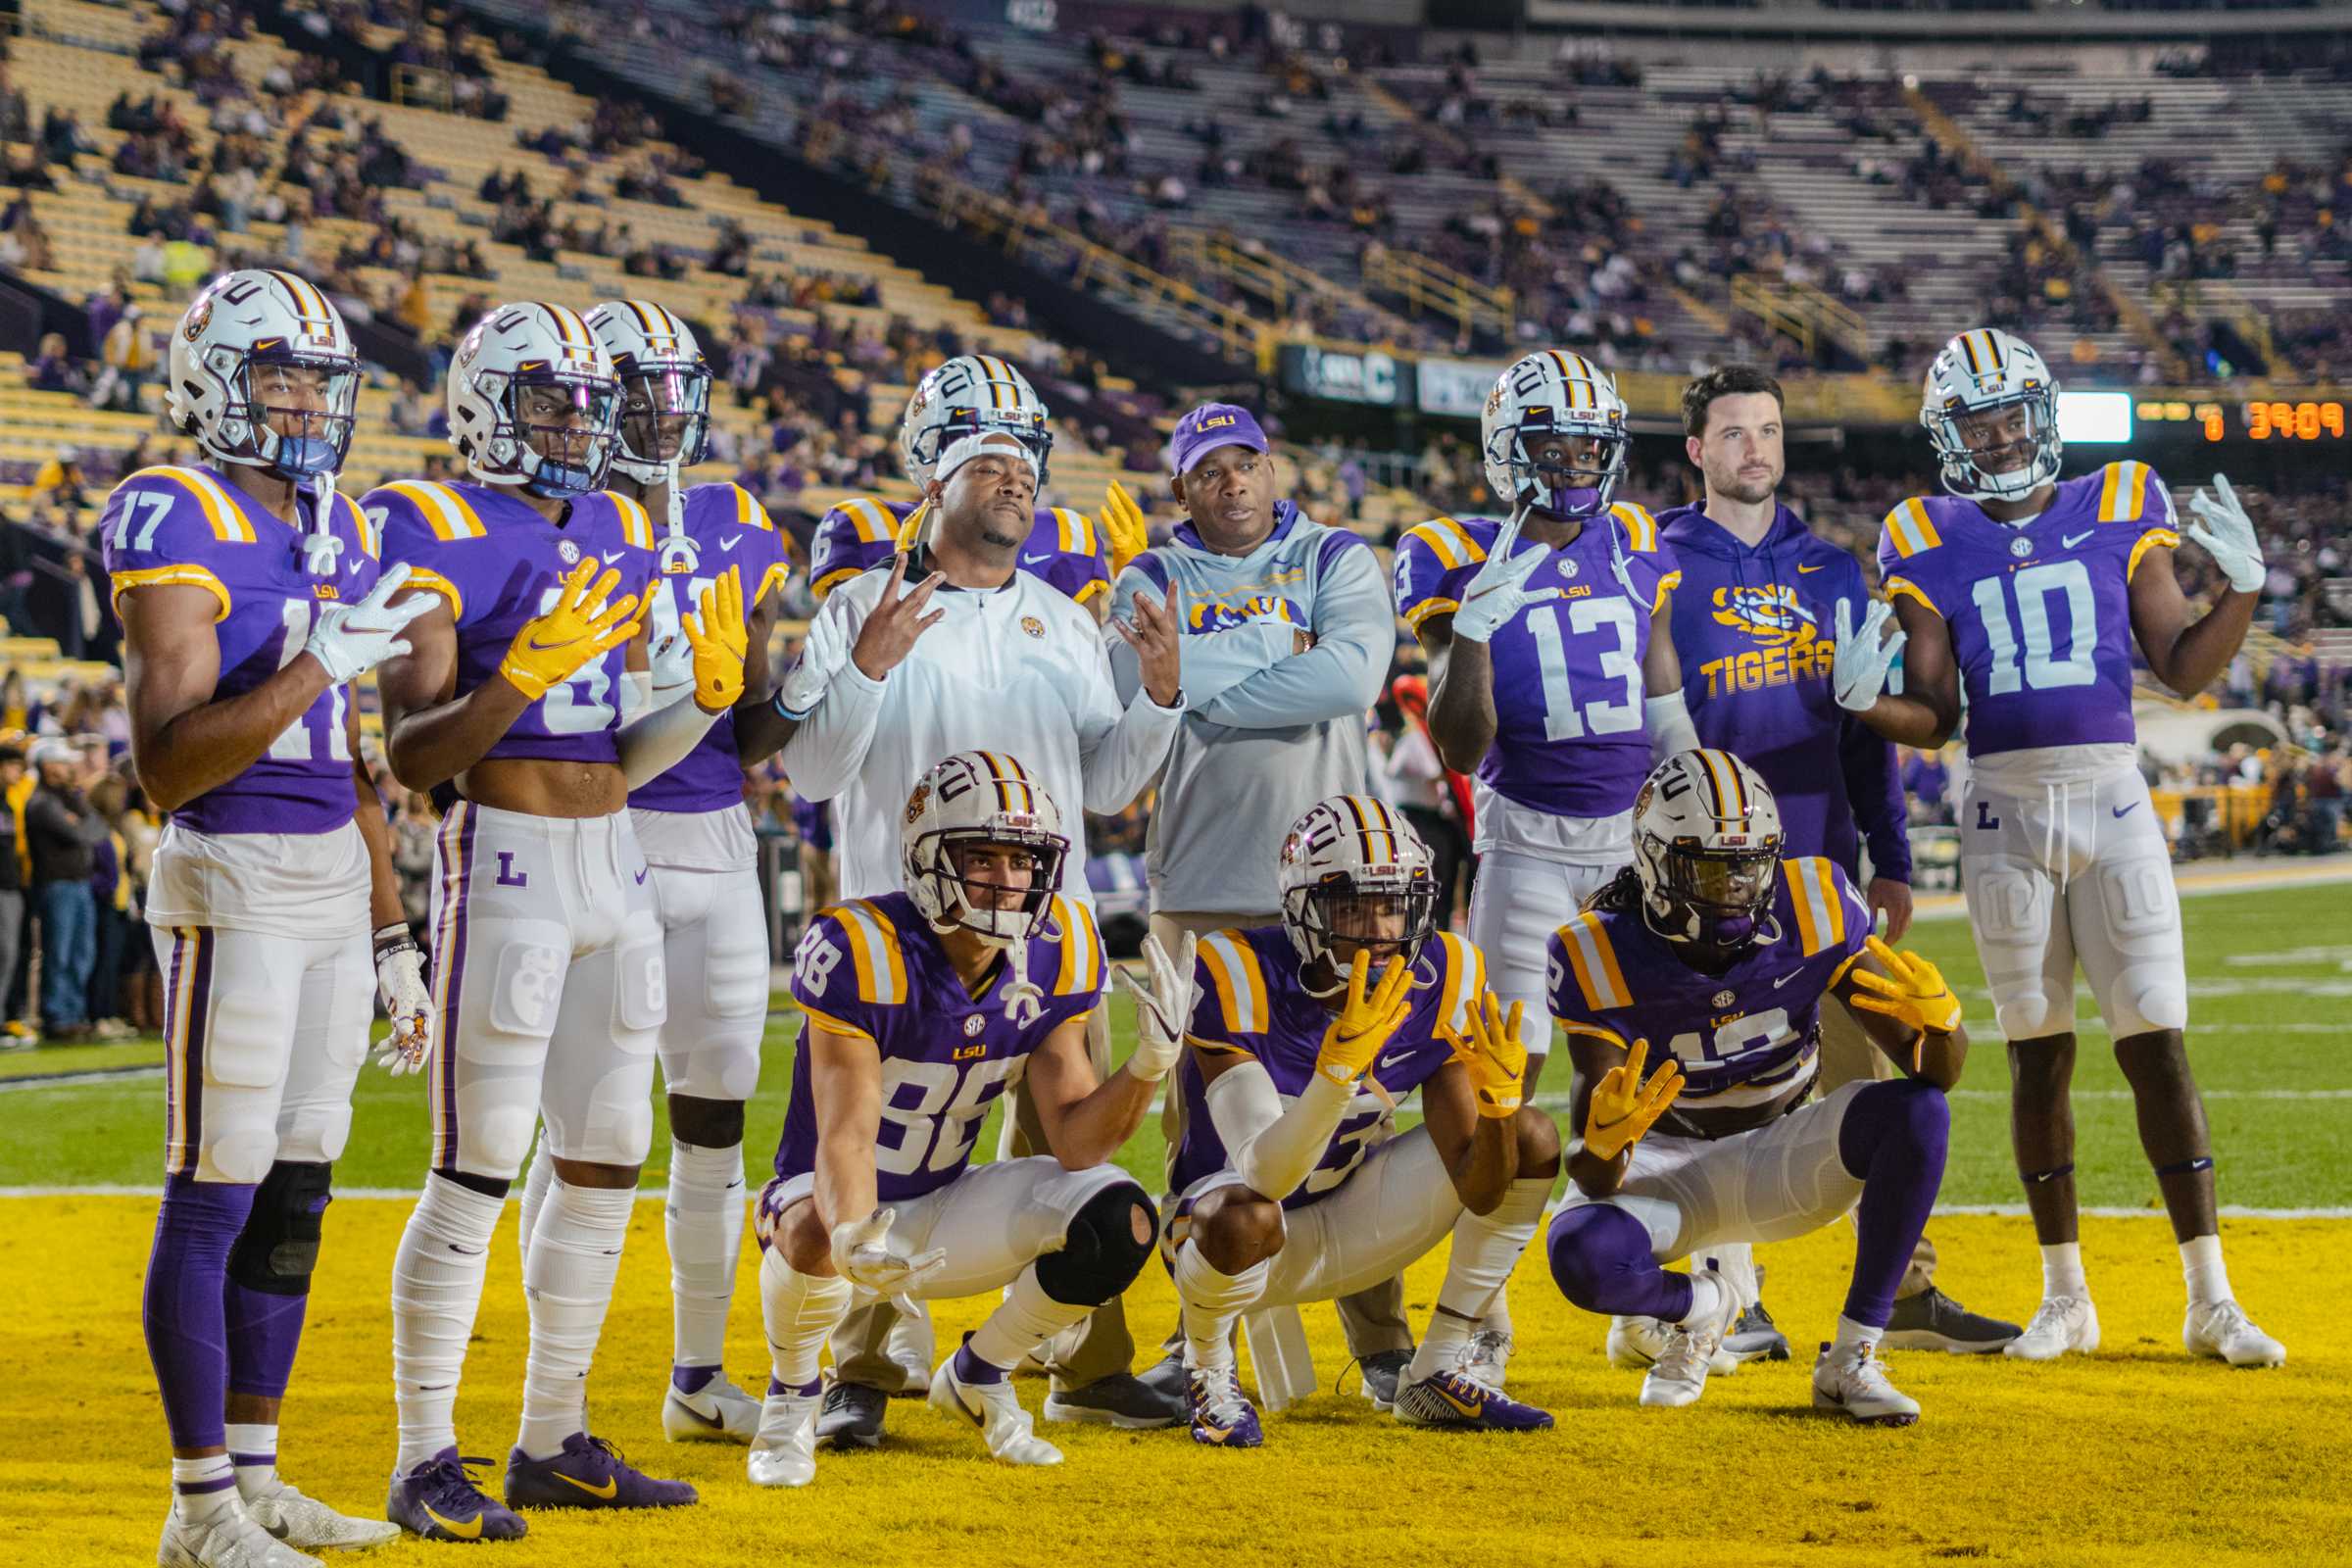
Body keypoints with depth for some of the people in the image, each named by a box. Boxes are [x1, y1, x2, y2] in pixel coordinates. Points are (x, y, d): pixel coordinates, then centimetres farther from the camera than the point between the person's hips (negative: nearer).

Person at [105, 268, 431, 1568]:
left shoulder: (334, 526, 14)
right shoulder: (178, 525, -12)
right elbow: (167, 765, -19)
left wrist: (391, 936, 19)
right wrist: (314, 666, -25)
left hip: (334, 880, 8)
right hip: (232, 884, -8)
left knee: (295, 1195, 12)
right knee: (214, 1198, -3)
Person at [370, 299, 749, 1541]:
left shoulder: (620, 538, 13)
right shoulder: (437, 533, -8)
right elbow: (411, 754, -13)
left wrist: (709, 696, -1)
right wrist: (523, 675, -25)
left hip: (615, 866, 7)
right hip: (505, 866, -7)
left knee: (606, 1164, 9)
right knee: (478, 1170, -7)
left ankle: (553, 1440, 19)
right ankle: (425, 1461, -1)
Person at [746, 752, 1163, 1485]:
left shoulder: (1054, 956, -9)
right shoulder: (864, 951, -25)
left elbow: (1073, 1141, -10)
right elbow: (846, 1133, -31)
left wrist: (1150, 1064, -27)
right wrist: (855, 1235, -51)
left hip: (943, 1212, 5)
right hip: (836, 1202, -5)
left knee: (1116, 1219, -17)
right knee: (817, 1234, -40)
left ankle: (975, 1377, 10)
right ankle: (790, 1399, -6)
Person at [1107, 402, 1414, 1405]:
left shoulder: (1337, 562, 8)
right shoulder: (1154, 580, 9)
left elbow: (1355, 676, -11)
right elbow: (1137, 681, -12)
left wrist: (1206, 687, -7)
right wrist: (1287, 660, -9)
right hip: (1198, 889, 0)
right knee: (1200, 1121, 0)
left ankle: (1381, 1340, 7)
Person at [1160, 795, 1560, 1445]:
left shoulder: (1439, 982, -12)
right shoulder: (1239, 980, -26)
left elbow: (1478, 1193, -13)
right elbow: (1262, 1178, -36)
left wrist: (1497, 1100, -34)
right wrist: (1340, 1063, -49)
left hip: (1344, 1232, 5)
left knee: (1533, 1139, -9)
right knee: (1244, 1220, -41)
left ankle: (1437, 1374, 2)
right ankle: (1208, 1368, -5)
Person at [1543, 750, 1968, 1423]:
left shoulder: (1815, 908, -15)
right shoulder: (1603, 954, -21)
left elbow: (1934, 1069, -13)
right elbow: (1596, 1182, -23)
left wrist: (1939, 1020, -38)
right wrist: (1604, 1141, -48)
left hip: (1782, 1153, 2)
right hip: (1667, 1163, -2)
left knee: (1918, 1113, -28)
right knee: (1580, 1253, -34)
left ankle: (1851, 1361, -16)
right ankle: (1702, 1304, 5)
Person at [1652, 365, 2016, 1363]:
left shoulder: (1832, 574, 13)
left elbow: (1866, 727, 15)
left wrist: (1890, 862, 11)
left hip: (1826, 867, 4)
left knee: (1867, 1081, 2)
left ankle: (1905, 1291, 7)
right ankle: (1736, 1303, 8)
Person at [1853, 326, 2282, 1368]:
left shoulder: (2117, 512, 5)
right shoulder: (1932, 545, 5)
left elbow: (2181, 667, 5)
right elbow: (1933, 716, 4)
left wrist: (2241, 587, -9)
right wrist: (1856, 698, -14)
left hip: (2112, 797, 0)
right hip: (2004, 811, 0)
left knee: (2156, 1041, -4)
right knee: (2038, 1049, 5)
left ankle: (2211, 1302, 0)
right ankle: (2064, 1298, 16)